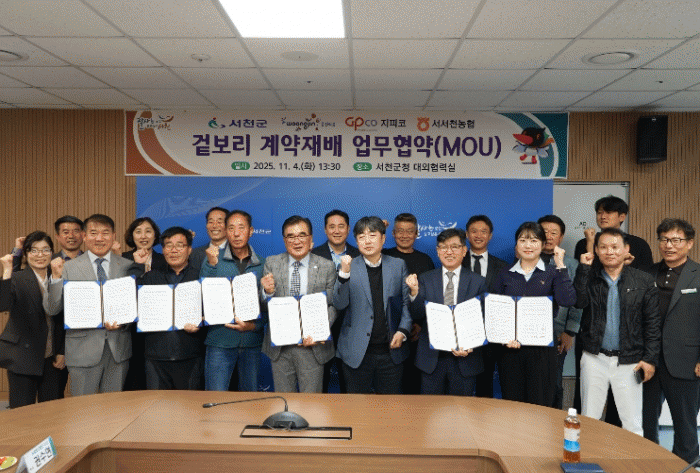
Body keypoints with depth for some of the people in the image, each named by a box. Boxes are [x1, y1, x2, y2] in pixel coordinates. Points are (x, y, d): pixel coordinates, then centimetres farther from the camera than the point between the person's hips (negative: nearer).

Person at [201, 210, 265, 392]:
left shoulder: (262, 264, 5)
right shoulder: (213, 258, 2)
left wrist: (254, 326, -11)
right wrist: (211, 264, -18)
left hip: (252, 342, 2)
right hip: (220, 341, -1)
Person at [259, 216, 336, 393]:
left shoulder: (327, 267, -2)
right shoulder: (271, 263, 2)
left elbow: (332, 305, 0)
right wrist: (267, 292, -20)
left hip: (312, 346, -1)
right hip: (279, 346, 1)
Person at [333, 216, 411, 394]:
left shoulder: (398, 265, 5)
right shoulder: (349, 267, 0)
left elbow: (407, 302, 6)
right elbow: (339, 304, -10)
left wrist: (402, 330, -7)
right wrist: (344, 273, -23)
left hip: (391, 350, 1)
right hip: (357, 352, -1)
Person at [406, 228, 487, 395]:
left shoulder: (478, 282, 2)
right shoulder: (425, 279, 3)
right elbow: (417, 316, -3)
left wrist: (470, 346, -12)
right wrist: (414, 293, -21)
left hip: (465, 359, 0)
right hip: (431, 358, 0)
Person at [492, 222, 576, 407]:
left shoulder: (552, 272, 4)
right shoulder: (505, 275, 9)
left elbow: (568, 300, -14)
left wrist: (560, 265, -13)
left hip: (542, 348, -1)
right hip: (510, 347, 2)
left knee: (541, 404, 3)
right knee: (512, 403, 8)